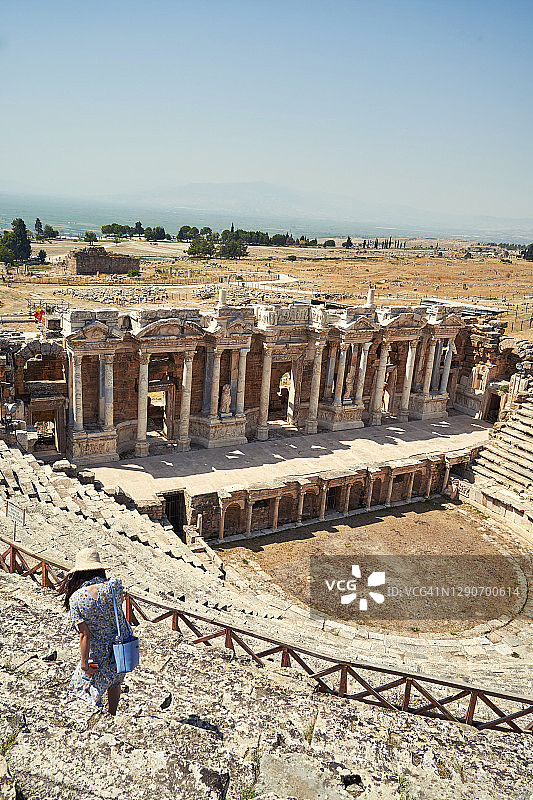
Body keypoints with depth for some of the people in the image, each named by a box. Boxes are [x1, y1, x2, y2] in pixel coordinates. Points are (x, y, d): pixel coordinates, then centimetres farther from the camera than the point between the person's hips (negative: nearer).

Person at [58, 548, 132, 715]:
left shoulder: (76, 599, -23)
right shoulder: (113, 586, -17)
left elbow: (84, 635, -22)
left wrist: (84, 664, -12)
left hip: (99, 653, -4)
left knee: (84, 685, 20)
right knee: (115, 682, 30)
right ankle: (112, 716, 48)